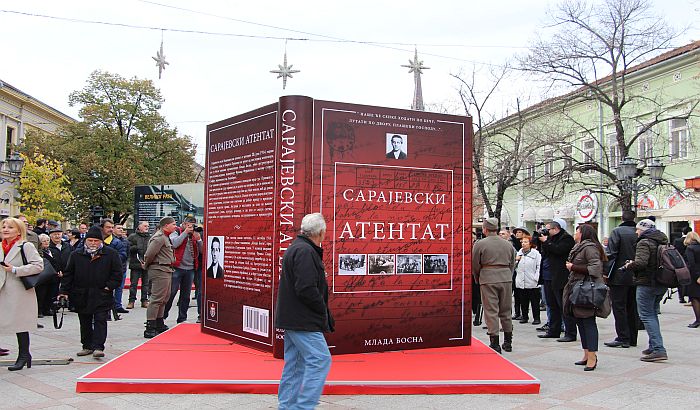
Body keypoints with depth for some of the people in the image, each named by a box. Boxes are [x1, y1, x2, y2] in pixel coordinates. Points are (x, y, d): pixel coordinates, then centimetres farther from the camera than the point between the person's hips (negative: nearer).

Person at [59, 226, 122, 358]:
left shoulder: (111, 254, -2)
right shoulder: (76, 255, 4)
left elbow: (117, 273, 1)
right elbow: (68, 274, 8)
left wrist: (110, 286, -8)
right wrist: (64, 291, 1)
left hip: (102, 295, -3)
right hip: (81, 296, 3)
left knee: (100, 321, -6)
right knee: (85, 322, 13)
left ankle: (98, 347, -6)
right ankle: (87, 346, 24)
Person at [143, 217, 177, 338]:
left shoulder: (165, 237, 18)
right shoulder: (159, 238, -16)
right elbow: (149, 254, -22)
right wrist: (146, 265, -6)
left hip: (166, 270, 11)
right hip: (159, 270, -11)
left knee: (164, 298, 18)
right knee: (157, 299, -10)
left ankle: (159, 324, 29)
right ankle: (150, 328, -8)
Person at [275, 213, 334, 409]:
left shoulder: (295, 248, 17)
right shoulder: (305, 252, -17)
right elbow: (306, 289, -24)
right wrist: (323, 310, -9)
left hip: (292, 318, 11)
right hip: (303, 320, -11)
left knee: (295, 364, 15)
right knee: (320, 360, -8)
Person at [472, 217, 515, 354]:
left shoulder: (479, 244, -5)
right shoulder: (508, 244, 9)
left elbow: (475, 265, -1)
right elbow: (512, 264, 14)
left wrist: (478, 279, 14)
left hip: (488, 279, -4)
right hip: (506, 278, 5)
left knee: (491, 311, -1)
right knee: (506, 310, 13)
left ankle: (494, 343, -2)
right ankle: (508, 341, 21)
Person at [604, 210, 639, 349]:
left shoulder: (617, 232, -10)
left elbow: (611, 254, -14)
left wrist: (606, 272, -9)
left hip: (620, 276, -5)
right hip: (635, 277, 6)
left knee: (619, 307, 0)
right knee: (632, 308, 13)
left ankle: (623, 338, 0)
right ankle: (632, 338, 19)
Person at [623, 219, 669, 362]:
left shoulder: (644, 243, -13)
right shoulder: (663, 241, 13)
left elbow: (641, 262, -27)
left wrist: (629, 265, -7)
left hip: (647, 284, -9)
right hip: (662, 284, 9)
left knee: (647, 316, -5)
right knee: (652, 314, 20)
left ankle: (658, 349, -13)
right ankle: (654, 346, 25)